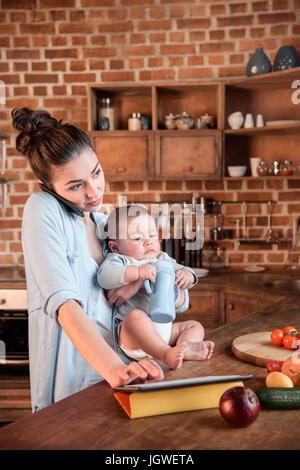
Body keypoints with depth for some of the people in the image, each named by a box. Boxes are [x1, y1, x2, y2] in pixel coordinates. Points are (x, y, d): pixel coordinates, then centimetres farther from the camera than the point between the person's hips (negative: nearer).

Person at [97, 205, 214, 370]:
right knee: (136, 316, -36)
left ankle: (186, 346, -26)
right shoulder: (118, 259, -2)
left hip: (165, 328, 7)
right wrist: (137, 272, -32)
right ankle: (165, 354, -45)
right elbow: (104, 276, -21)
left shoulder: (162, 259, 17)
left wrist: (186, 275, -10)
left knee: (195, 326, 6)